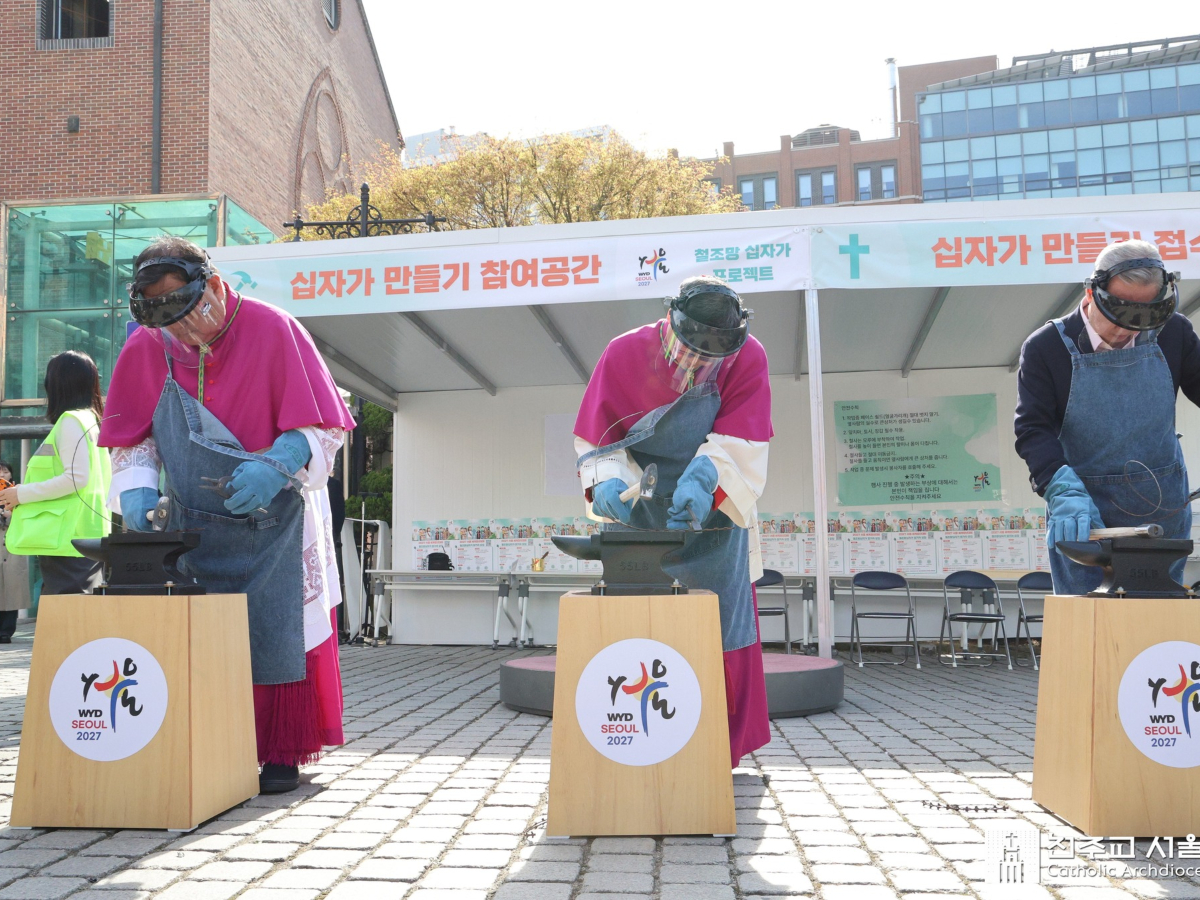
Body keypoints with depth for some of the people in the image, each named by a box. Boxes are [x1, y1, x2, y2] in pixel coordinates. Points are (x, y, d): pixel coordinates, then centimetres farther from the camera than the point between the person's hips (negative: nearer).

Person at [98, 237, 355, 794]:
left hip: (270, 520, -3)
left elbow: (322, 426, -14)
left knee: (275, 633, -3)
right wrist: (136, 489, -13)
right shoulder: (146, 348, -4)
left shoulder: (271, 330, -15)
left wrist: (277, 466, -31)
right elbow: (132, 439, 6)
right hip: (192, 525, 3)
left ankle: (281, 754, 9)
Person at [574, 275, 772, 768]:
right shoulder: (624, 354, -12)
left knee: (720, 628, -2)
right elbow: (594, 438, -7)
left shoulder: (747, 358, -13)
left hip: (714, 510, 0)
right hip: (640, 515, 1)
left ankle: (722, 748, 11)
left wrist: (703, 480, -36)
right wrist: (608, 481, -26)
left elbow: (737, 445, -19)